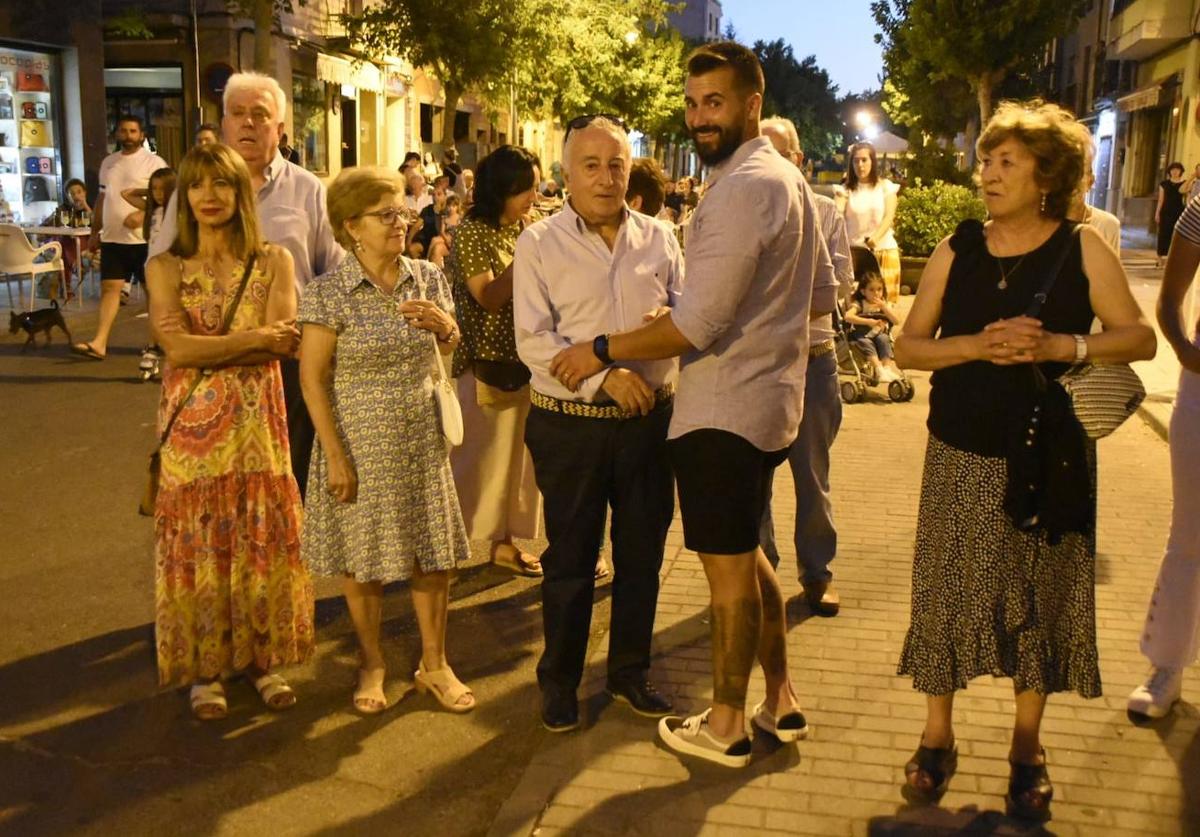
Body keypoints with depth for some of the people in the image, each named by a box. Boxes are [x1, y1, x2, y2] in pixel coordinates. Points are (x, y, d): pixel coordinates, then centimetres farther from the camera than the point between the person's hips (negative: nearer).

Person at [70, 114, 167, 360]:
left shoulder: (154, 162, -4)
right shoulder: (108, 162, 15)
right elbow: (102, 198, 20)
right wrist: (95, 232, 19)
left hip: (144, 238, -5)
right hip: (112, 238, 5)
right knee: (110, 288, -1)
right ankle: (99, 343, -6)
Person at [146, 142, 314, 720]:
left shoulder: (274, 261, 3)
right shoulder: (165, 268, 2)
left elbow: (285, 343, -9)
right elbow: (178, 348, -11)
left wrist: (208, 349, -13)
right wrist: (254, 338, -13)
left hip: (257, 419, 0)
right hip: (191, 424, 0)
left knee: (262, 540, 5)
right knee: (198, 544, 4)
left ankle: (261, 658, 21)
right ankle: (204, 668, 18)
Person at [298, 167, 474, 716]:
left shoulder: (428, 279, 3)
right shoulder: (330, 293, -10)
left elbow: (449, 350, 17)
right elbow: (312, 378, -10)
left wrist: (443, 324, -7)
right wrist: (335, 457, -14)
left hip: (421, 441, 4)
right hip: (360, 442, -3)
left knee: (433, 555, 8)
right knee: (363, 559, 8)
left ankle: (434, 664, 25)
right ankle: (371, 665, 28)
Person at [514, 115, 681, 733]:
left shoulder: (658, 238, 8)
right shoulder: (539, 245, -2)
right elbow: (533, 340, -10)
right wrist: (602, 375, -23)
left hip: (649, 422, 3)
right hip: (571, 427, -3)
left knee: (642, 554, 13)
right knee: (569, 559, 8)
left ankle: (630, 671, 32)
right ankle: (559, 680, 25)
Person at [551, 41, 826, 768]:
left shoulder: (741, 189, -20)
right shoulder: (789, 180, 12)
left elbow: (696, 325, -25)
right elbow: (821, 297, 21)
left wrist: (602, 350, -17)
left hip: (722, 410, -10)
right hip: (768, 400, 10)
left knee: (729, 568, 3)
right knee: (747, 556, 21)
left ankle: (726, 727, 18)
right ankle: (780, 699, 31)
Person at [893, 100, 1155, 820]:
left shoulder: (1083, 249, -1)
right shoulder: (957, 251, 2)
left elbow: (1140, 337, -3)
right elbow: (908, 347, 1)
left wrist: (1061, 345, -19)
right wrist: (979, 343, -16)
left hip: (1048, 457, -1)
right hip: (962, 456, 1)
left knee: (1042, 601, 9)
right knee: (947, 595, 5)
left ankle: (1027, 748, 26)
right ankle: (938, 739, 23)